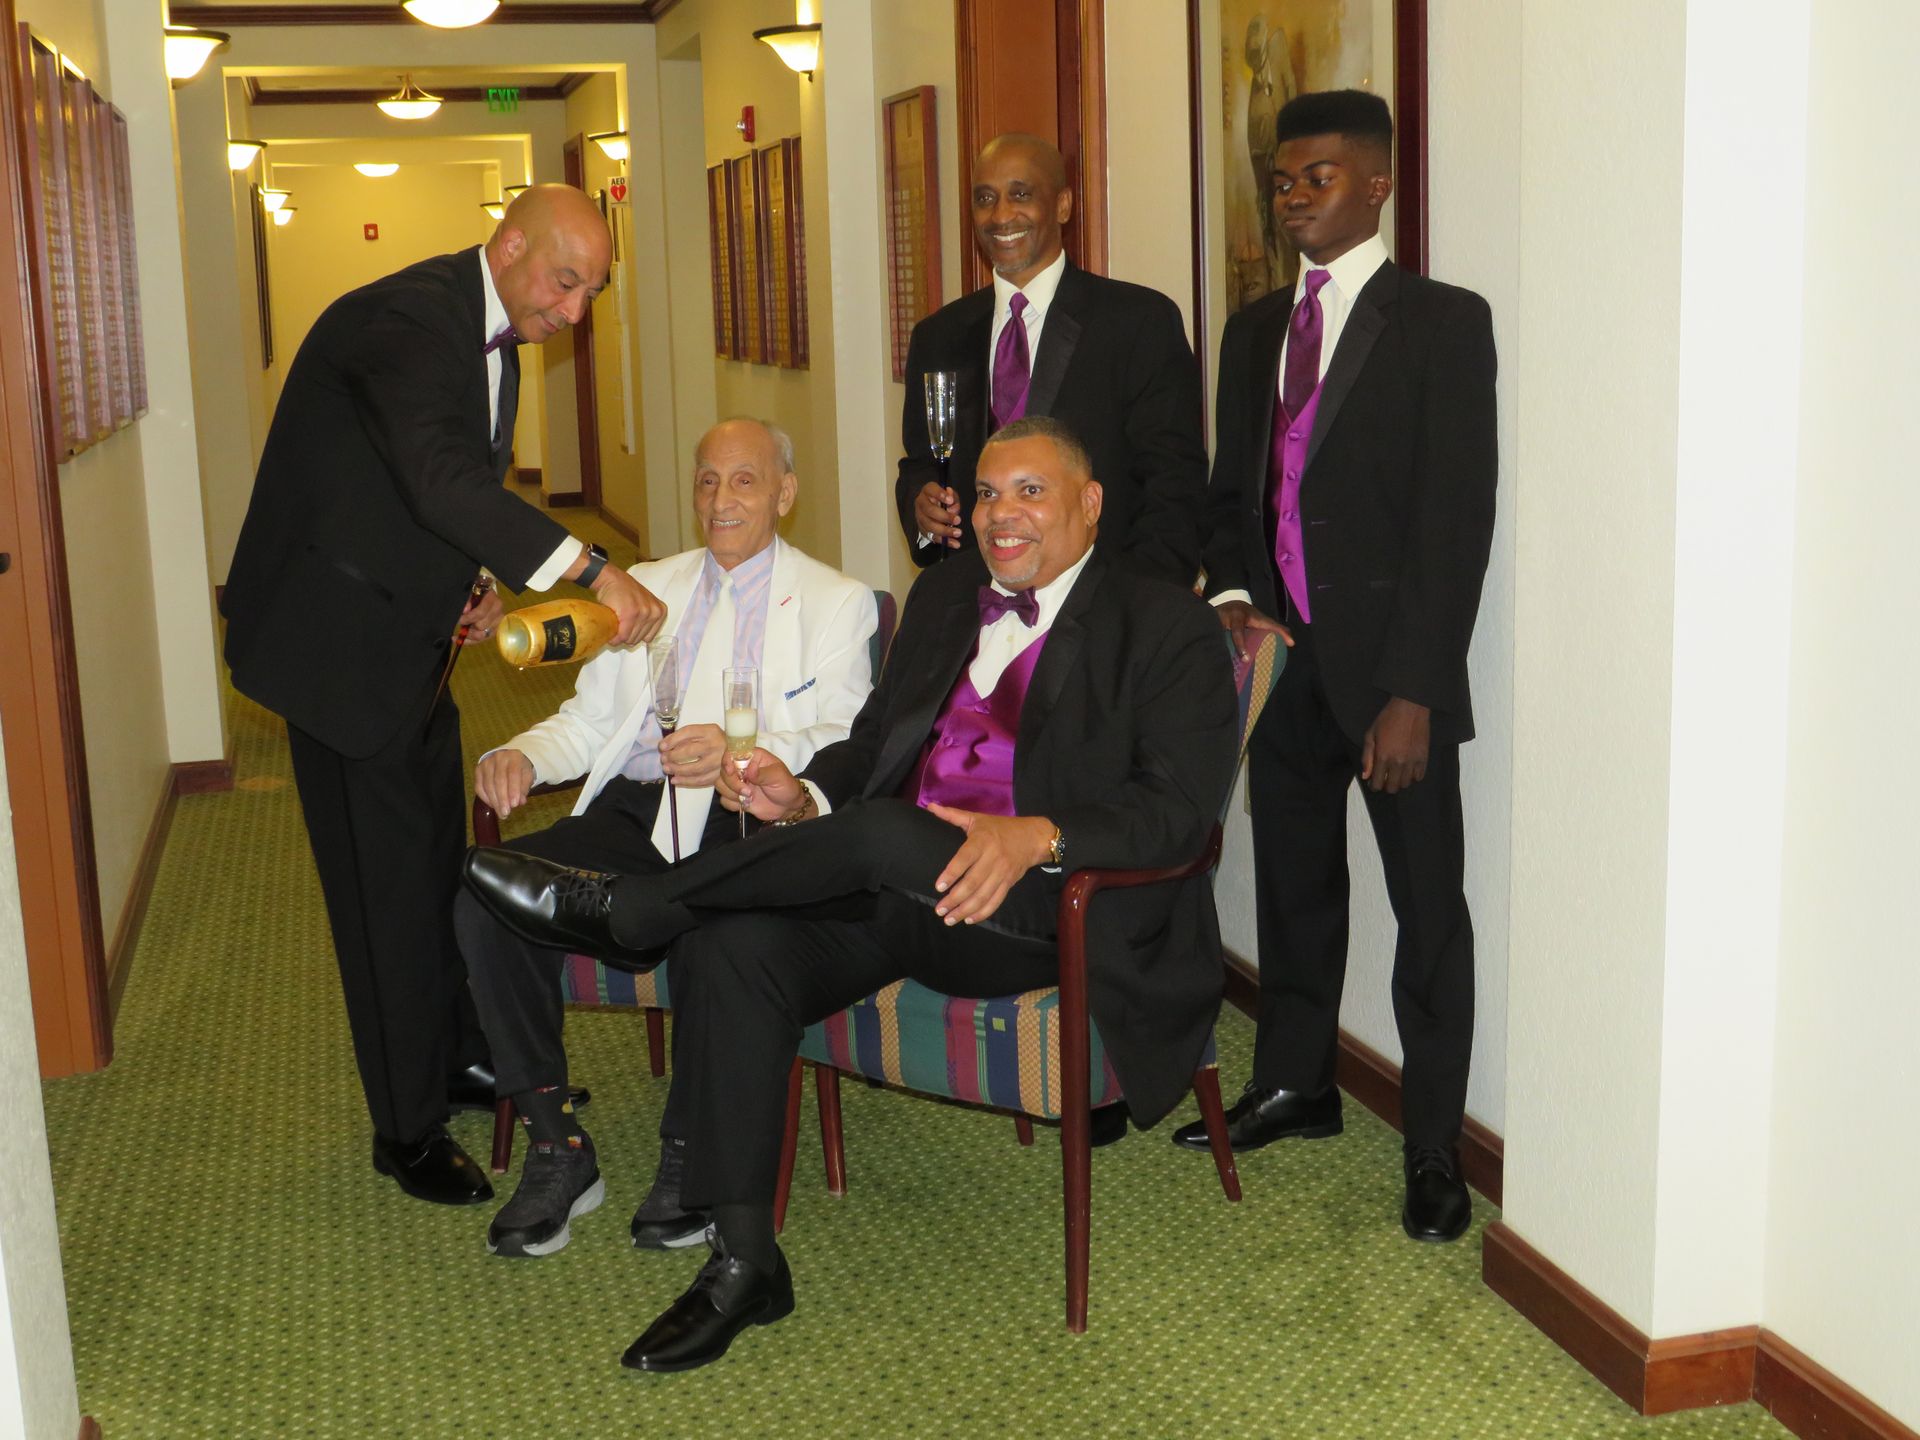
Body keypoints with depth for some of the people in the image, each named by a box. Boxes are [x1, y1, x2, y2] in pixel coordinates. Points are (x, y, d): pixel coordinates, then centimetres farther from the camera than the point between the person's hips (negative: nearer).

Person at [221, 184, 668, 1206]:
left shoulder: (494, 335, 9)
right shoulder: (405, 319, -23)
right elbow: (445, 479, -38)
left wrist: (476, 587, 4)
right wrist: (591, 568, -44)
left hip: (409, 633, 9)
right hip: (341, 638, -9)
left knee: (440, 860, 17)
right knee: (386, 881, -2)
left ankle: (461, 1057, 33)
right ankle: (408, 1128, 10)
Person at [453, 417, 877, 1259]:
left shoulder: (836, 603, 10)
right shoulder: (644, 588, 26)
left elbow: (847, 744, -5)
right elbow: (588, 721, 21)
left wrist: (744, 749, -25)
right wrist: (519, 755, -2)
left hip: (741, 822, -4)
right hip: (631, 812, 5)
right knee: (483, 896, -22)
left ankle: (693, 1152, -14)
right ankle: (556, 1148, -12)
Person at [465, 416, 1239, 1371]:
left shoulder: (1169, 630, 0)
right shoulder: (944, 595, 20)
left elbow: (1179, 811, -11)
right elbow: (875, 743, 19)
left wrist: (1034, 835, -29)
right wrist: (809, 795, -5)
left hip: (1037, 904, -5)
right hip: (891, 895, 6)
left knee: (881, 834, -34)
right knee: (729, 949, -22)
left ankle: (615, 909, -14)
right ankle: (743, 1263, -14)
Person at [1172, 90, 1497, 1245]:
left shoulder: (1443, 323, -6)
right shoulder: (1255, 332, 13)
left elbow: (1457, 515, -12)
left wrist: (1415, 692, -18)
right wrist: (1233, 596, -3)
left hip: (1392, 669, -6)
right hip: (1283, 659, 6)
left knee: (1428, 909, 3)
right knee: (1295, 885, 17)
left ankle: (1435, 1143, 14)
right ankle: (1296, 1086, 34)